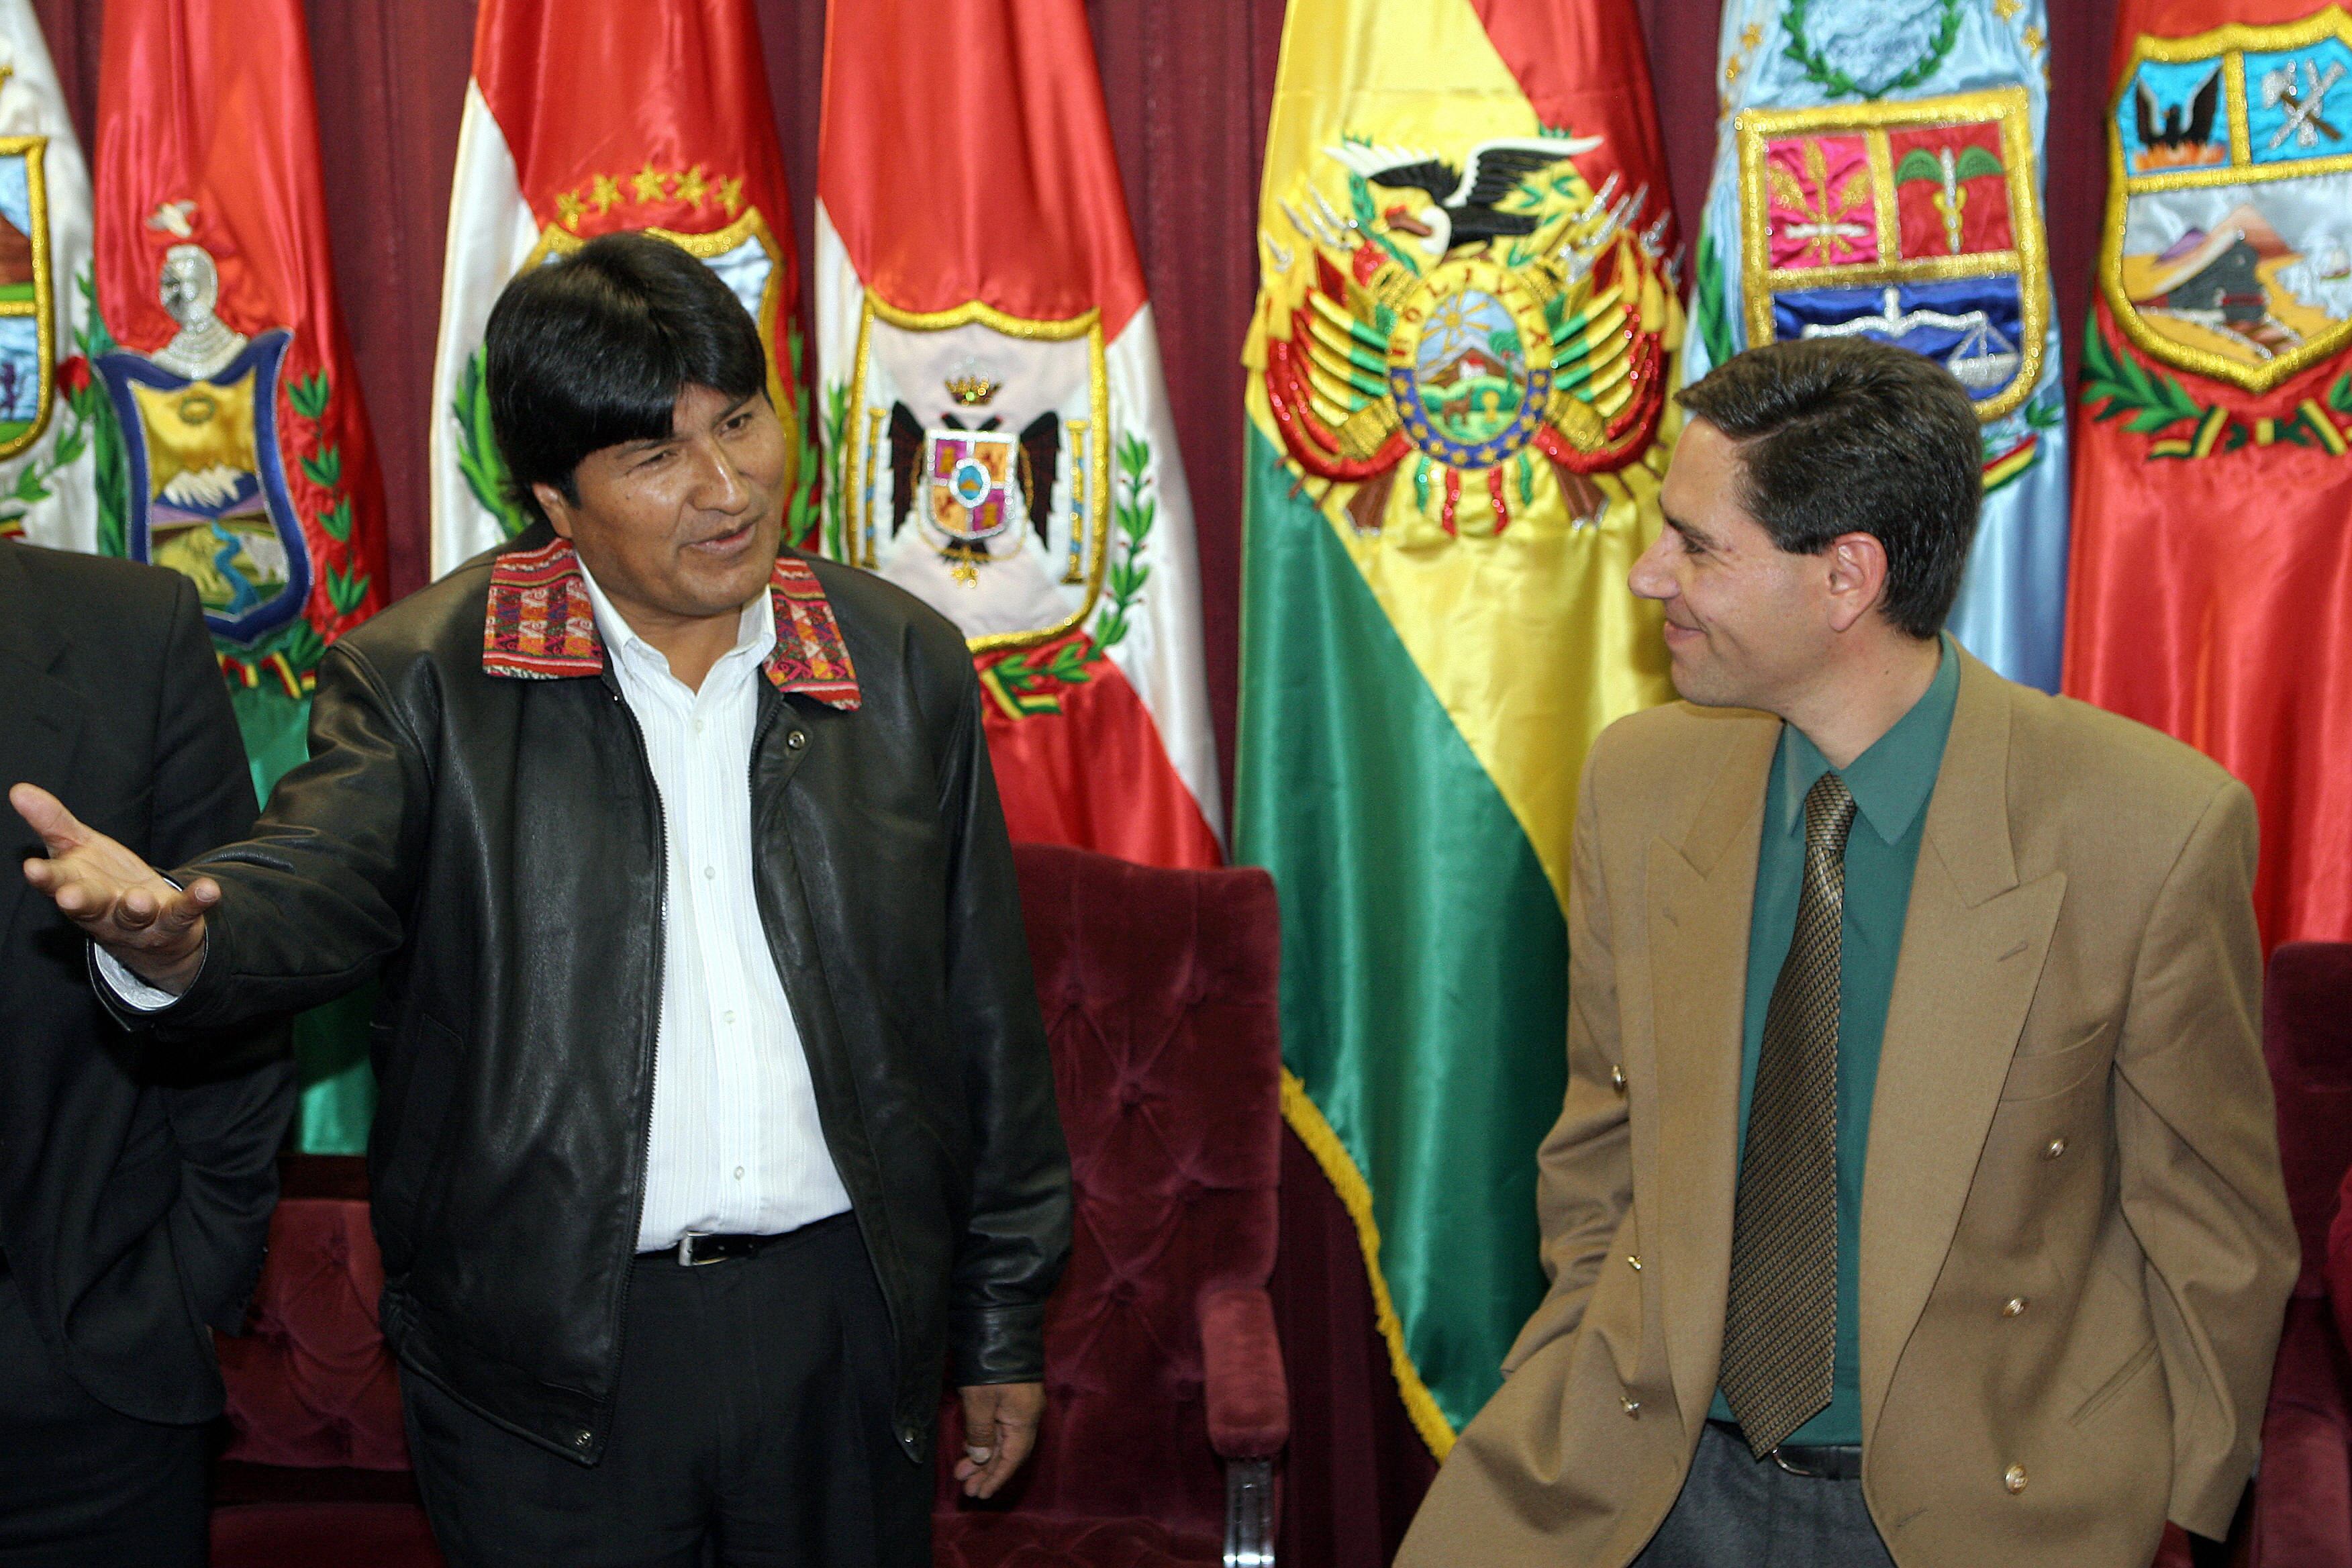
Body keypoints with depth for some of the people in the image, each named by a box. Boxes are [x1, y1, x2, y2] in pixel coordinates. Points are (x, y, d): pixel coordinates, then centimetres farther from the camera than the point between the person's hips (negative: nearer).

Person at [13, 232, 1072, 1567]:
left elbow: (984, 1018, 6)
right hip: (548, 1356, -2)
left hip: (849, 1331, 2)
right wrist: (176, 936, -45)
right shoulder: (424, 678, -5)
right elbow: (315, 884, -20)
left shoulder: (908, 667, 2)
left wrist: (1005, 1322, 9)